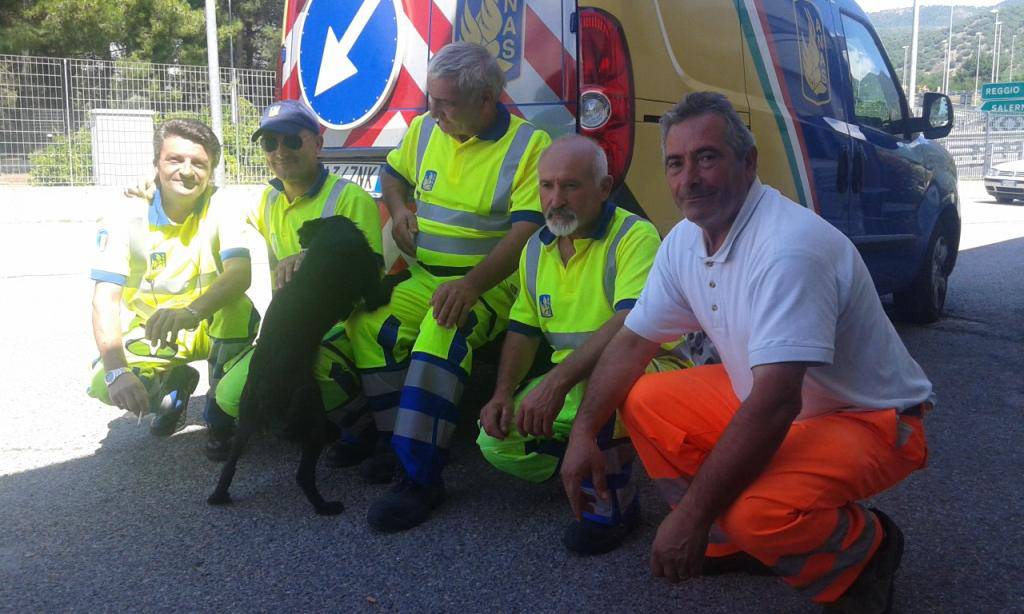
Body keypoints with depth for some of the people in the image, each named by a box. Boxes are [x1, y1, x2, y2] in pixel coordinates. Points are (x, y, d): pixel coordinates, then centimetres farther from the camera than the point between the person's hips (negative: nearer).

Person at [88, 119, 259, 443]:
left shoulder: (220, 210, -14)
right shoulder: (126, 217, -15)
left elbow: (240, 273, -31)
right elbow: (105, 298, -21)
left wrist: (192, 312, -51)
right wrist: (115, 370, -36)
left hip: (208, 328, 0)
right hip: (148, 334, 1)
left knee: (241, 310, -33)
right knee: (103, 384, -26)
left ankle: (220, 407, -5)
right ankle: (174, 383, 11)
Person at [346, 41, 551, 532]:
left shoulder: (529, 145, -10)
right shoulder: (425, 129, 8)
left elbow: (525, 233, -19)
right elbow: (393, 173, 28)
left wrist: (471, 284, -33)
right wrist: (399, 208, 4)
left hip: (492, 284, -6)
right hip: (426, 278, 6)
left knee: (443, 332, -36)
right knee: (371, 324, -21)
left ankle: (421, 475, -30)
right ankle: (398, 440, -2)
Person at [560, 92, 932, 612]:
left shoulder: (789, 247, -31)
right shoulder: (684, 241, -4)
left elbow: (775, 405, -36)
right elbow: (632, 340, 4)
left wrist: (692, 514, -32)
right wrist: (583, 432, -9)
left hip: (869, 419, -8)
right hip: (764, 399, 8)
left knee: (758, 511, -33)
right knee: (644, 402, 0)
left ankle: (865, 548, 1)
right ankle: (730, 544, 10)